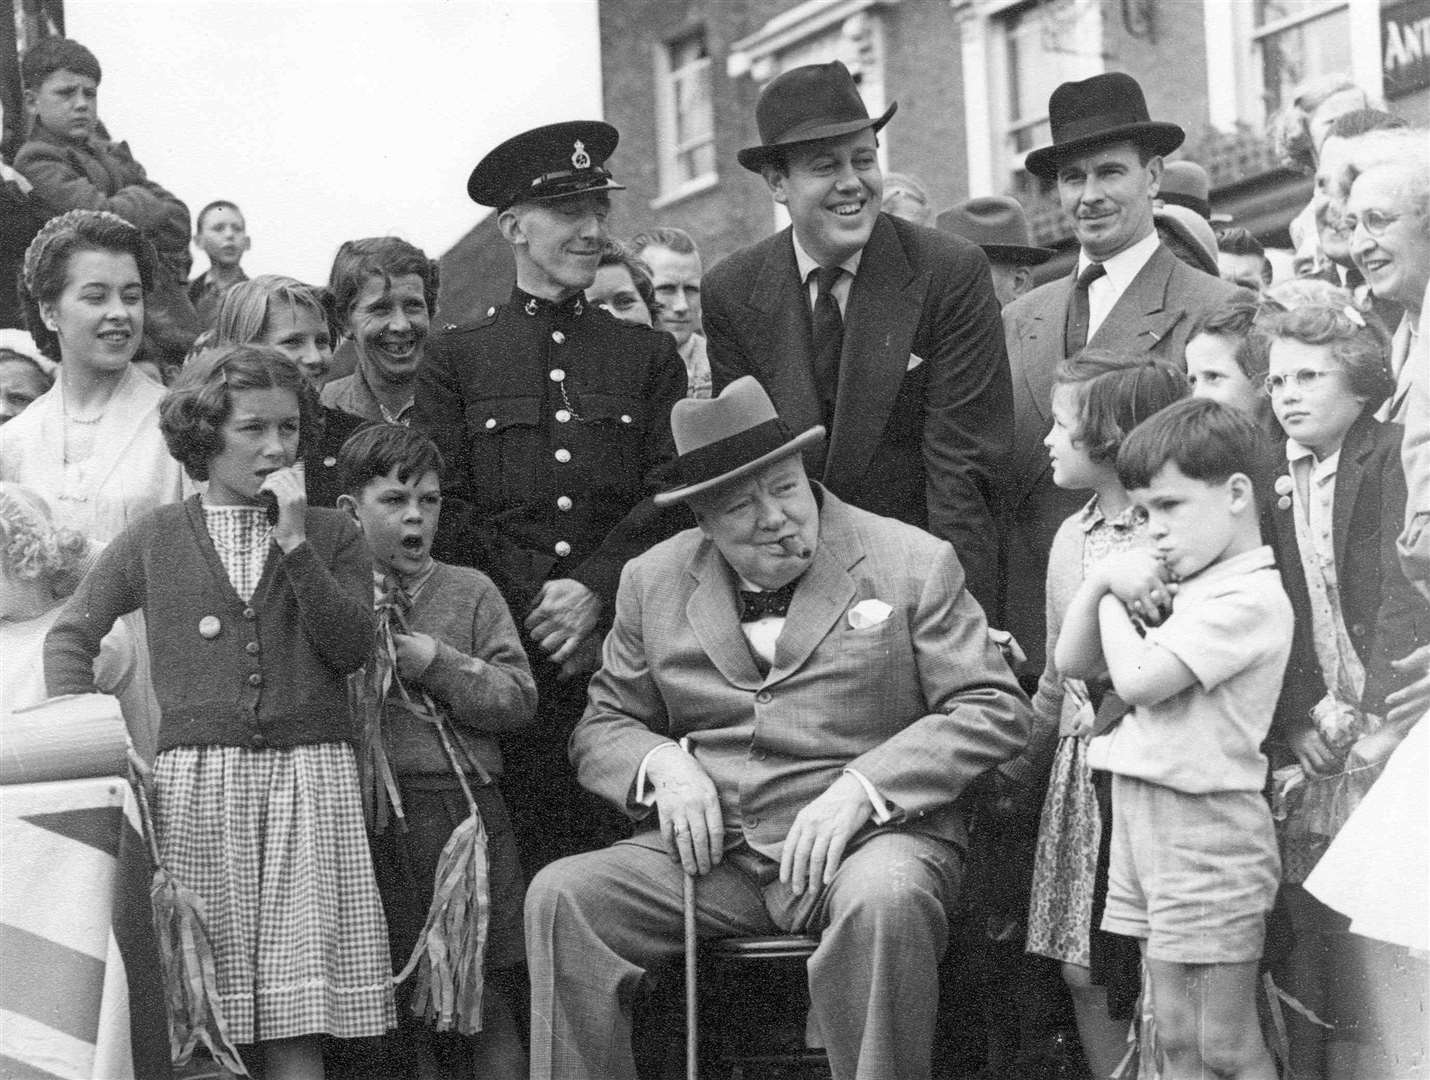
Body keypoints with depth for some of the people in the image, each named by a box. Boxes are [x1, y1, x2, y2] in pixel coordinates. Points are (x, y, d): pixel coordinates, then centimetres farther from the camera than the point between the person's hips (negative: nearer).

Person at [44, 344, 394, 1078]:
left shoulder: (331, 535, 11)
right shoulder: (156, 540, 10)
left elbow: (350, 647, -2)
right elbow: (71, 633, 17)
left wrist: (294, 541, -8)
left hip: (309, 774, 0)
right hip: (197, 778, 0)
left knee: (294, 1018, -4)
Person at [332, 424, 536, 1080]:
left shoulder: (470, 592, 6)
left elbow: (520, 700, -2)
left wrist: (436, 663, -12)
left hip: (460, 808, -1)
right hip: (362, 820, 1)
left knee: (481, 1002, 2)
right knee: (378, 1015, 9)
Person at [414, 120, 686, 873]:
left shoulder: (650, 355, 14)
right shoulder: (455, 359, 9)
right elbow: (447, 512, 3)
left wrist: (595, 592, -10)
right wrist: (533, 613, -7)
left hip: (626, 641, 1)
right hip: (505, 654, -1)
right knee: (525, 858, -2)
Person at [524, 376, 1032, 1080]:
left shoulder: (914, 564, 2)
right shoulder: (653, 581, 12)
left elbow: (994, 711, -2)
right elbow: (602, 726, 19)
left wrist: (860, 789, -15)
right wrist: (662, 762, -6)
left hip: (866, 840, -3)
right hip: (712, 850, 3)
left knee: (883, 900, -37)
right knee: (560, 896, -21)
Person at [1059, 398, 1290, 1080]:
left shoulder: (1251, 596, -15)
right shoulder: (1181, 584, 12)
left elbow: (1138, 679, -23)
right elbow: (1072, 662, 14)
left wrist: (1114, 602, -5)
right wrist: (1106, 578, -1)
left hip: (1205, 832, -9)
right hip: (1143, 819, 9)